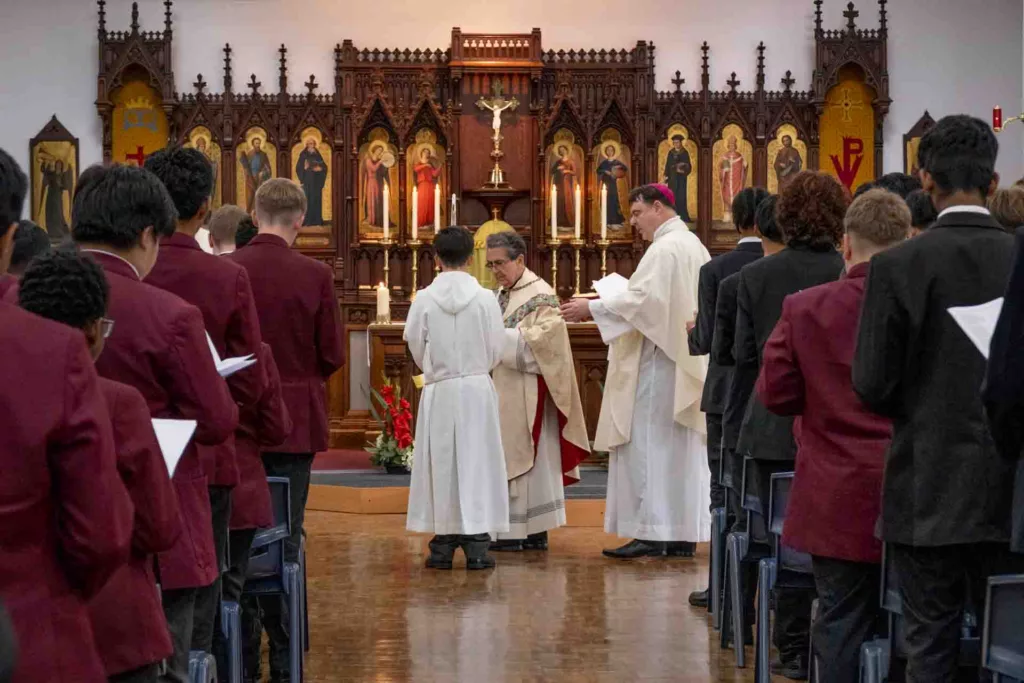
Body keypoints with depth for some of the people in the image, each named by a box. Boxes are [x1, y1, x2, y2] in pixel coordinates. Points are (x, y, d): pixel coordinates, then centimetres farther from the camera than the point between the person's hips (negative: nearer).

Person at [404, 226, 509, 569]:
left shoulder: (424, 299, -8)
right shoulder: (485, 298, -7)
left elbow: (415, 346, 0)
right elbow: (496, 351, -1)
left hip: (438, 392, 0)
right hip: (477, 389, 0)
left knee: (440, 464, 8)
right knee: (476, 462, 5)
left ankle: (443, 544, 10)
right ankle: (476, 544, 2)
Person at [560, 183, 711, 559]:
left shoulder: (664, 249, -13)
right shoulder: (693, 245, 17)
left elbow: (642, 300, -21)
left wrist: (591, 307, -16)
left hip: (658, 362, -10)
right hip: (688, 364, 10)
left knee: (647, 444, -7)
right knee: (682, 447, 8)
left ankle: (650, 533, -9)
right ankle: (684, 534, 10)